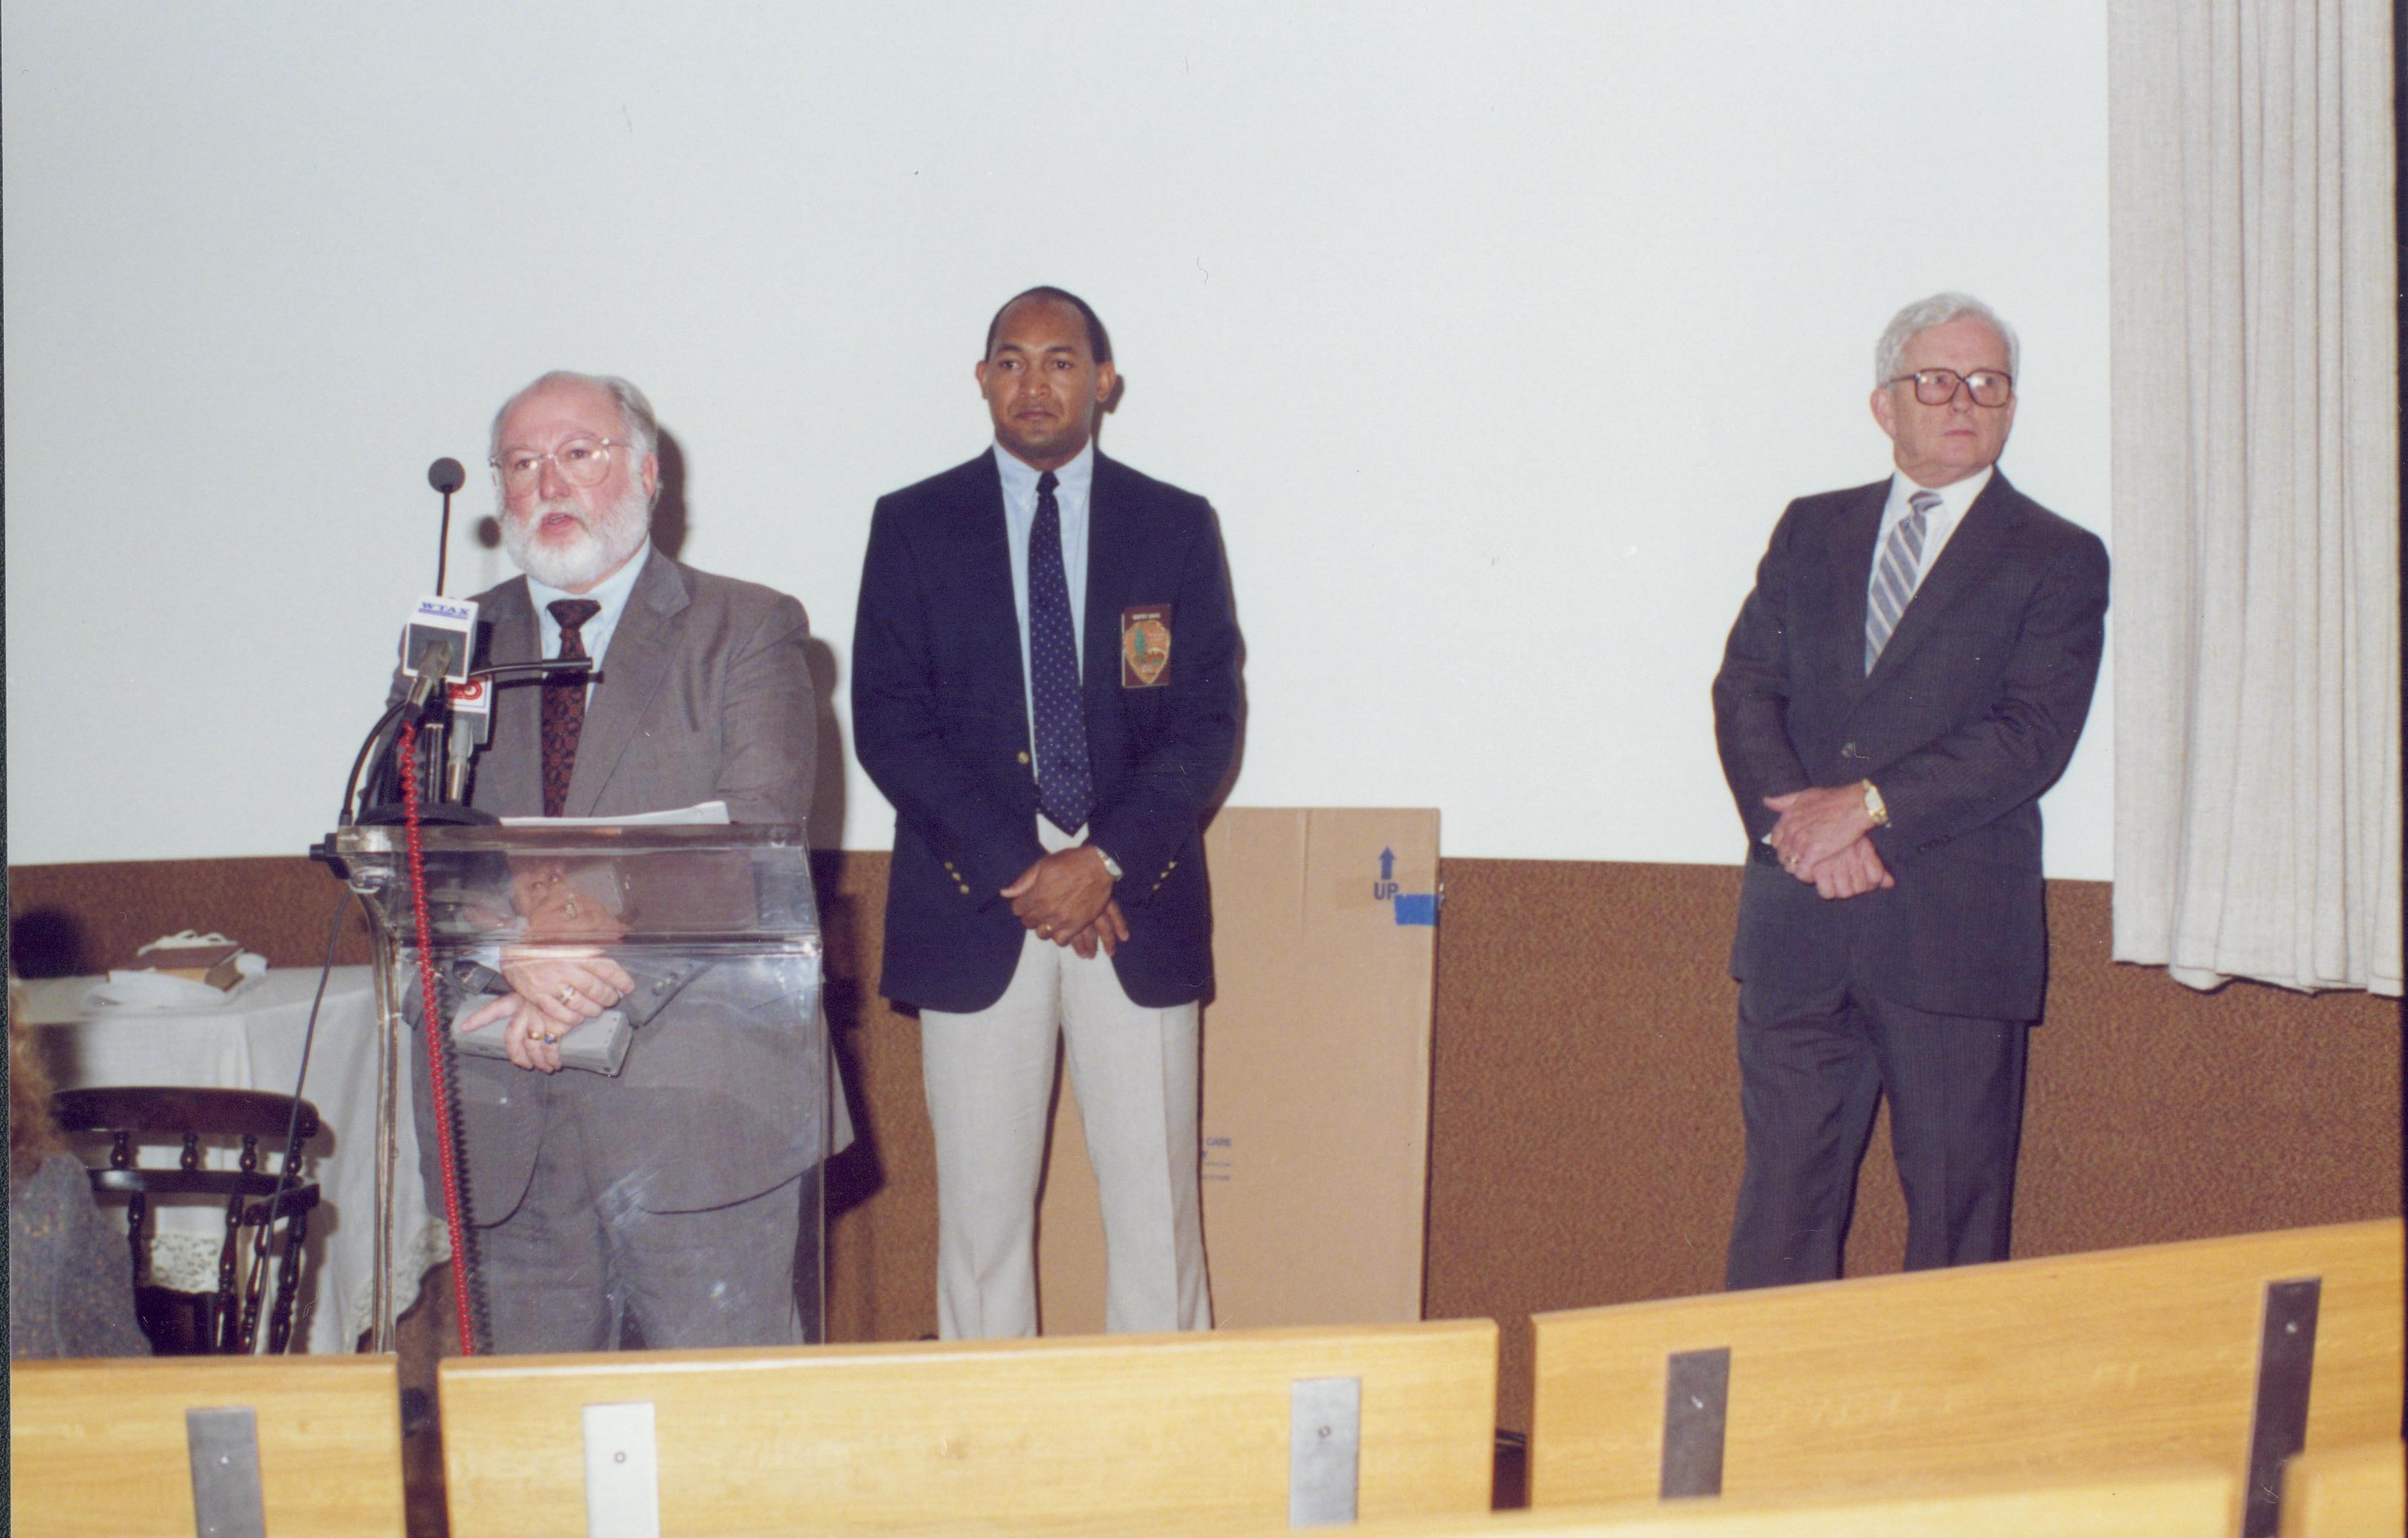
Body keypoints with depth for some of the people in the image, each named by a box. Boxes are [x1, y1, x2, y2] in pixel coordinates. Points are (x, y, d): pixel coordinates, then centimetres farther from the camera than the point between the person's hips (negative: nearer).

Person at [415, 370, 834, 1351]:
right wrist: (518, 951, -16)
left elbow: (755, 841, -7)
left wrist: (603, 976, -18)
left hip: (695, 1087, -3)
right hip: (502, 1116, 3)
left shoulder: (748, 631, 5)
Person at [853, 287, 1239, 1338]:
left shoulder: (1177, 528, 7)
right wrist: (1014, 872, -10)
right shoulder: (913, 526, 6)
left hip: (1137, 905, 0)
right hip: (972, 908, 0)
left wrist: (1105, 862, -11)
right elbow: (890, 725, -1)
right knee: (981, 1204, 4)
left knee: (1155, 1202, 3)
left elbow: (1208, 722, 2)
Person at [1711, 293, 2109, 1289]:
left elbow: (2032, 735, -8)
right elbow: (1745, 691, 6)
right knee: (1783, 1198, 5)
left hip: (1957, 934, -2)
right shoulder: (1811, 531, 15)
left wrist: (1870, 806, -16)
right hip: (1798, 926, 3)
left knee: (1957, 1215, 4)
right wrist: (1804, 822, -11)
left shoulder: (2059, 561, 5)